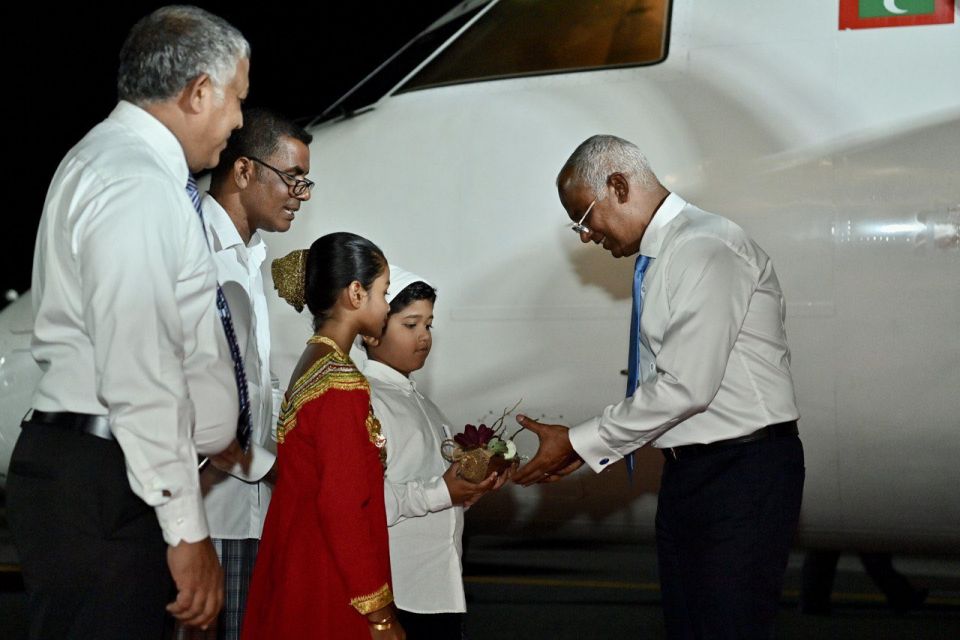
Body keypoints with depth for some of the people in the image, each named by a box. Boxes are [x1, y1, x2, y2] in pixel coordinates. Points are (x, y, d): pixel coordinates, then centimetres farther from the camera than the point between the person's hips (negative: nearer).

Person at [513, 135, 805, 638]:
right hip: (687, 472, 9)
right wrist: (588, 447, 7)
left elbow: (686, 386, -22)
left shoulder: (707, 248, -16)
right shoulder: (657, 259, 13)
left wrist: (580, 441, -13)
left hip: (743, 474, -9)